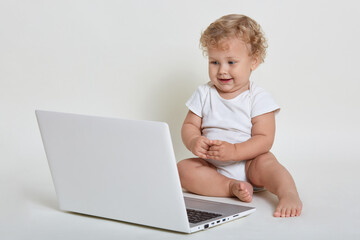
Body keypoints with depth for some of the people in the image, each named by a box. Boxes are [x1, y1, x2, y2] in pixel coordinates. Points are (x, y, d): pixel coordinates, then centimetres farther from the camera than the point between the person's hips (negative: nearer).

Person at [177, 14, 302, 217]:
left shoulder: (259, 98, -7)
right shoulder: (204, 94, 4)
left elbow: (264, 139, -14)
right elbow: (189, 125, 3)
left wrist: (234, 151, -30)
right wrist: (193, 142, -22)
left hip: (248, 164, -3)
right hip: (212, 167, 3)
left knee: (266, 161, -33)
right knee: (183, 168, -23)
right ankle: (232, 187, -32)